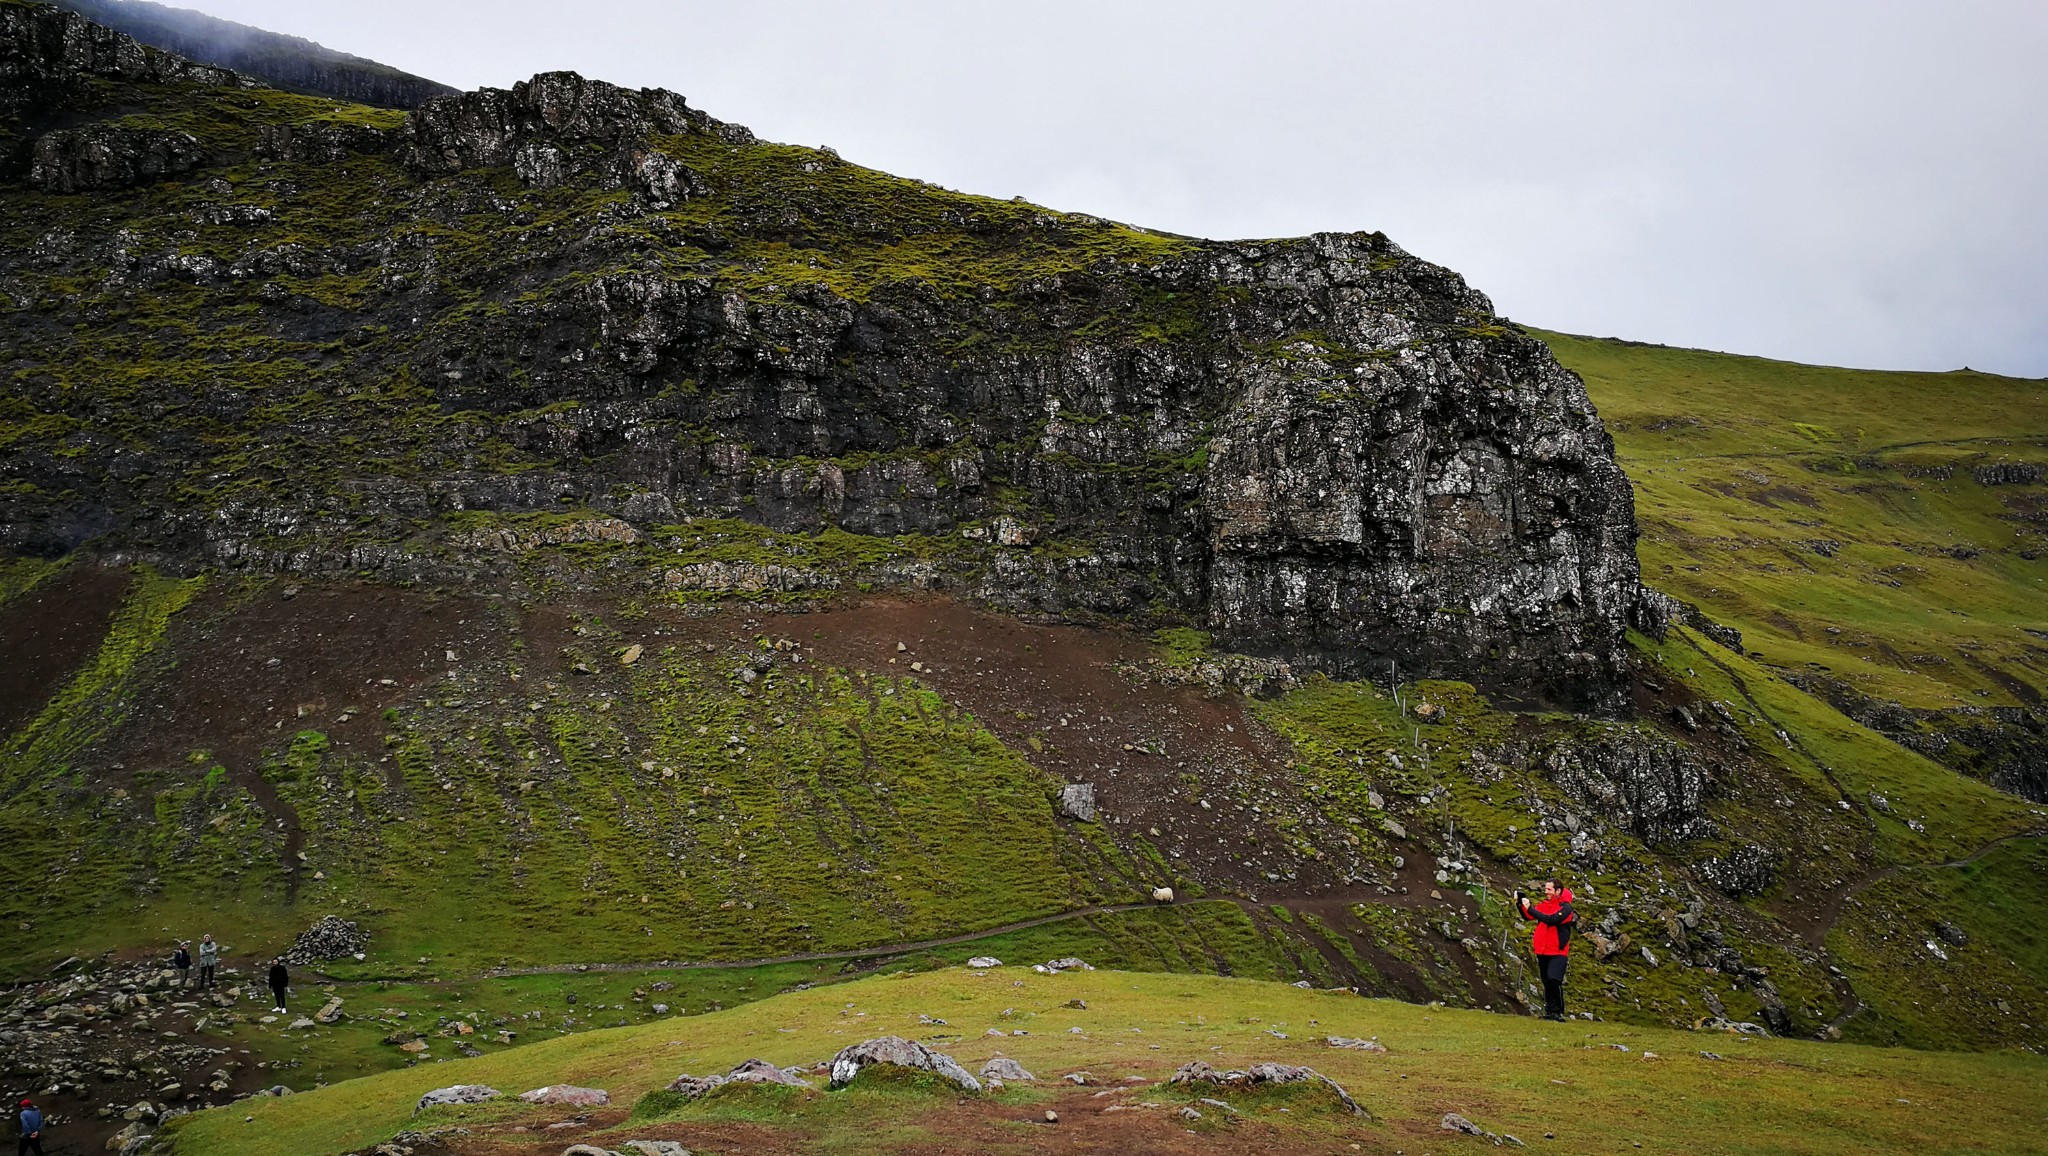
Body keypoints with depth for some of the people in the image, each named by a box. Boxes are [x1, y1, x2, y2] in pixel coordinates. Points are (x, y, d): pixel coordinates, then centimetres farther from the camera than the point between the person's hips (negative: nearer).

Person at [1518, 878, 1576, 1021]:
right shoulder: (1544, 904, 7)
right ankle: (1550, 1011, 19)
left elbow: (1551, 919, -25)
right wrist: (1520, 904, -12)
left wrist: (1530, 908, -27)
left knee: (1553, 979, -20)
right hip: (1542, 950, 6)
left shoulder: (1565, 907, -11)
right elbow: (1527, 916, 4)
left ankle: (1558, 1011, -10)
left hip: (1558, 952, -6)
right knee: (1546, 983, 10)